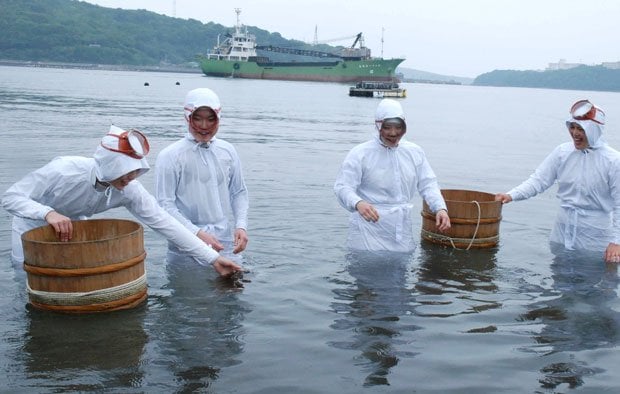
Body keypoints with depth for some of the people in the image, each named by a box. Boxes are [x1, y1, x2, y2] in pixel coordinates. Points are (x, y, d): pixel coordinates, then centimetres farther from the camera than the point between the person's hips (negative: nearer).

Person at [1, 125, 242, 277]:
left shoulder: (130, 190, -28)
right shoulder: (64, 171, -39)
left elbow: (165, 223, -29)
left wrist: (213, 258, -32)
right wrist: (48, 212, -52)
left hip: (72, 225, 3)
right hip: (35, 225, -3)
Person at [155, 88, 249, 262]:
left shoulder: (228, 151, 7)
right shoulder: (169, 156, -7)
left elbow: (239, 192, 13)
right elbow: (165, 204, -9)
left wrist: (241, 225, -3)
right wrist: (198, 233, -18)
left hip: (227, 245, 4)